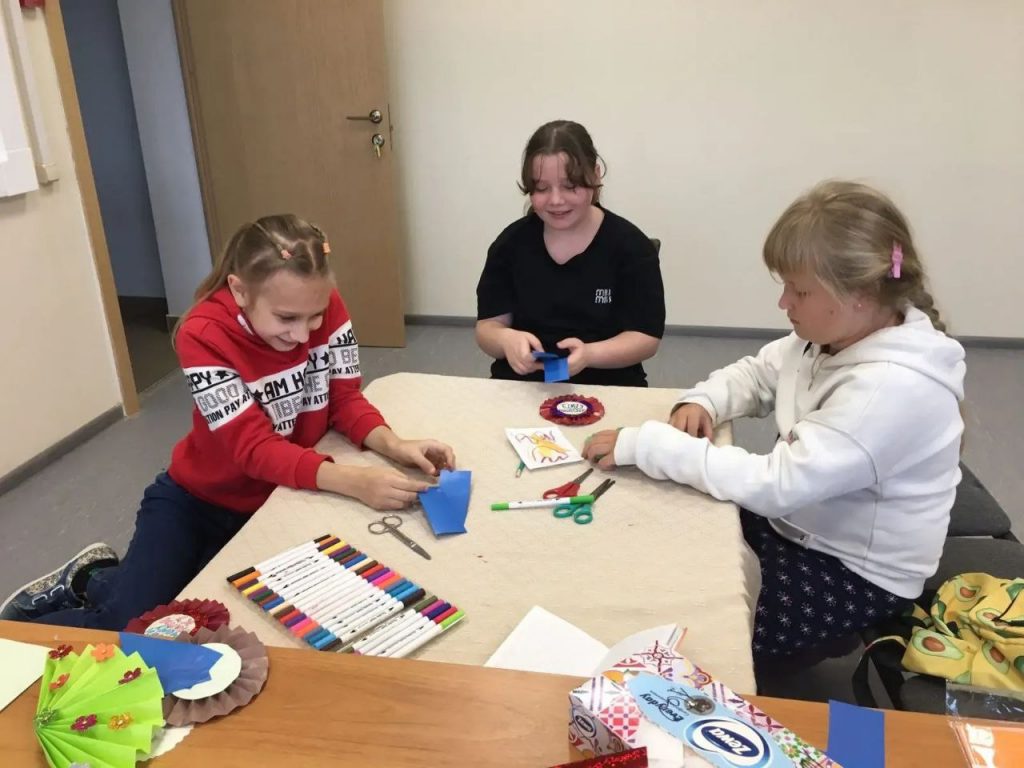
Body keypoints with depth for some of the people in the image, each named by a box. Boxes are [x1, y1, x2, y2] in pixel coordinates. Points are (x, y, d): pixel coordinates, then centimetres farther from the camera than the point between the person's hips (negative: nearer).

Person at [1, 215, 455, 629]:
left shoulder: (324, 307, -17)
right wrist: (354, 482, -46)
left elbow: (344, 399, -11)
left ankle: (95, 581, 31)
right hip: (196, 501, -3)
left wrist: (391, 444, -32)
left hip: (279, 504, 4)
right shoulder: (203, 336, -29)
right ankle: (92, 578, 23)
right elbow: (253, 447, -33)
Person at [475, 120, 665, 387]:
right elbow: (487, 327, 4)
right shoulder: (512, 241, 2)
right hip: (519, 387, 1)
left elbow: (646, 339, -5)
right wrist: (506, 339, -20)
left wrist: (589, 354, -24)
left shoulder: (630, 245, -3)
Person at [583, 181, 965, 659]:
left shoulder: (893, 388, -33)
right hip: (794, 523, 8)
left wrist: (643, 444, -33)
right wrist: (701, 402, -14)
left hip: (856, 573, -8)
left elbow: (776, 484, -35)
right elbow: (754, 374, 10)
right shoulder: (832, 333, -6)